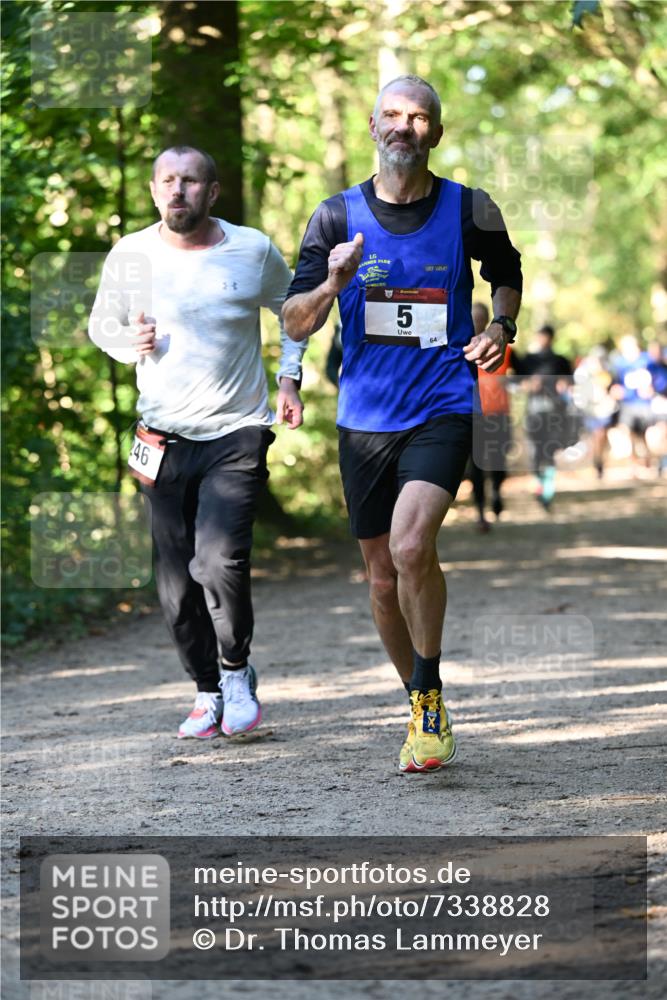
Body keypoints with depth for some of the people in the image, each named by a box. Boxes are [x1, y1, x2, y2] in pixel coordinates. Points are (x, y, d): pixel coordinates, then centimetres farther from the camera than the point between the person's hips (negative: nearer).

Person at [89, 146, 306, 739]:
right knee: (176, 584, 4)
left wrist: (289, 378, 5)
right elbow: (101, 323, 16)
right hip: (164, 438, 2)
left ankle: (236, 669, 5)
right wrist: (130, 343, -6)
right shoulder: (130, 256, 0)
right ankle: (209, 691, 23)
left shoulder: (254, 251, -1)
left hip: (238, 434, -2)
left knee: (220, 561, -19)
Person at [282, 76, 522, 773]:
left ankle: (429, 694, -5)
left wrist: (501, 328, 2)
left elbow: (507, 273, 21)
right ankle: (422, 704, 29)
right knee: (383, 575, 9)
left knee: (411, 547, -24)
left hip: (443, 408, -3)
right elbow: (294, 325, 2)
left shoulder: (469, 210, 0)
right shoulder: (338, 215, 2)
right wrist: (331, 285, -18)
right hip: (364, 418, 3)